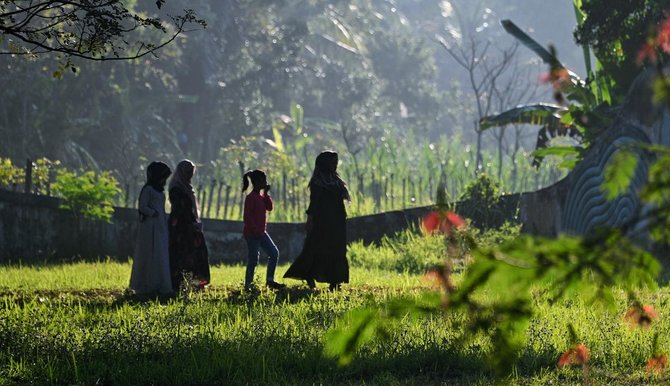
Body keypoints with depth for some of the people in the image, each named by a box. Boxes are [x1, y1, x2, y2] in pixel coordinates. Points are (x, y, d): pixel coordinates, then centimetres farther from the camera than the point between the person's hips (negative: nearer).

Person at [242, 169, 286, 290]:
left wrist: (266, 194, 1)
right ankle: (248, 285, 6)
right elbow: (247, 216, -19)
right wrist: (255, 230, -22)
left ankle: (270, 280, 11)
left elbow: (270, 207, 8)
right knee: (253, 259, -4)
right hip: (252, 234, -9)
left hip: (261, 233, 9)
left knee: (274, 253, 6)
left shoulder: (261, 196, 12)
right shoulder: (251, 197, -15)